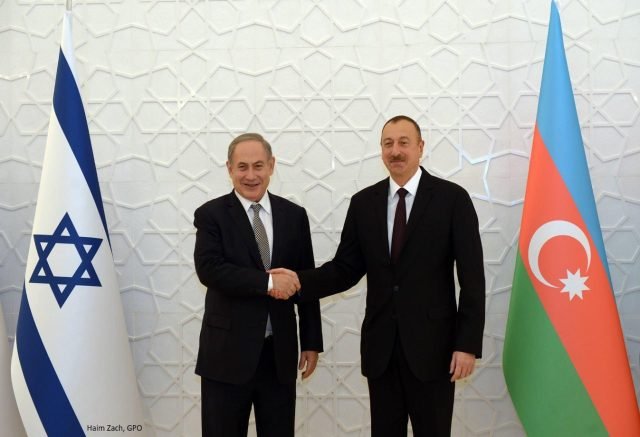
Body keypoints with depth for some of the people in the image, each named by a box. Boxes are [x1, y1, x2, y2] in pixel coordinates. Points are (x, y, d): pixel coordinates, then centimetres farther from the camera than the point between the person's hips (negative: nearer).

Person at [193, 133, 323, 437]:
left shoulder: (294, 215, 6)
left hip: (280, 352, 3)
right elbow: (209, 270, -18)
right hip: (227, 352, -3)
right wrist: (267, 281, -22)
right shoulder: (211, 214, -3)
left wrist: (312, 342, 6)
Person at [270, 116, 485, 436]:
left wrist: (468, 343, -12)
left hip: (432, 343, -3)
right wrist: (300, 281, -13)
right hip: (380, 344, 3)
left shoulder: (452, 198, -5)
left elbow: (471, 276, -7)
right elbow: (346, 268, 4)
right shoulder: (363, 202, 6)